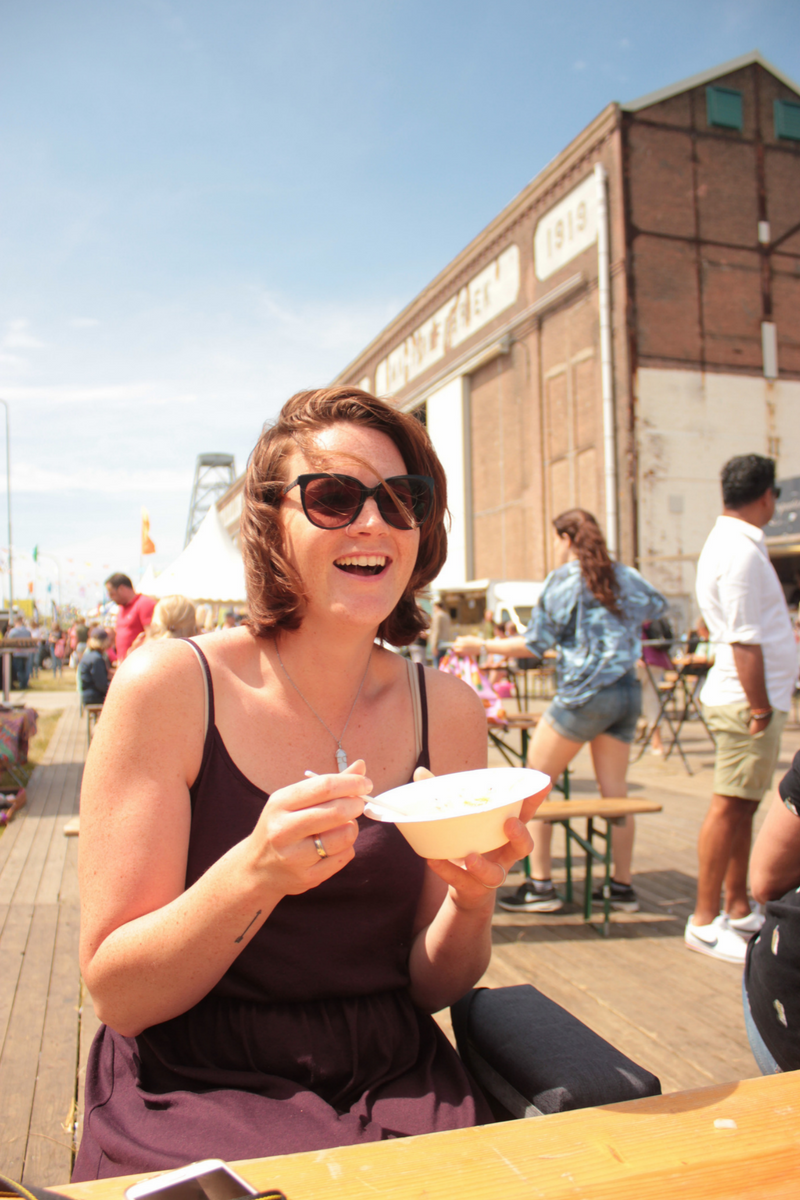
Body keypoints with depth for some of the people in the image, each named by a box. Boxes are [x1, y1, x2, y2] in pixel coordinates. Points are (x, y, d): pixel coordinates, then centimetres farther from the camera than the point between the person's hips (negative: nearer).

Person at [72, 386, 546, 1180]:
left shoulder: (446, 710, -1)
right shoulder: (170, 685, -10)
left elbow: (430, 988, 5)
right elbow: (114, 996, -10)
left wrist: (472, 898, -17)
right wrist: (256, 873, -27)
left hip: (391, 1086, 3)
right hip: (193, 1089, -2)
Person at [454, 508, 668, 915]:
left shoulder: (563, 579, -5)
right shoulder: (625, 576, 12)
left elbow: (534, 643, -7)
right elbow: (657, 606, 30)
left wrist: (481, 645, 2)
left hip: (584, 693, -7)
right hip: (628, 691, 7)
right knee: (615, 789, 12)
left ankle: (540, 885, 4)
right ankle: (623, 887, 17)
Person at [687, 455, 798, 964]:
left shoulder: (732, 543, 16)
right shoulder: (741, 552, -17)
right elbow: (744, 642, -21)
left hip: (754, 696, 10)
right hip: (747, 699, -10)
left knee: (744, 806, 15)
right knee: (731, 806, -4)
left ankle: (738, 910, 26)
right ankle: (705, 922, 5)